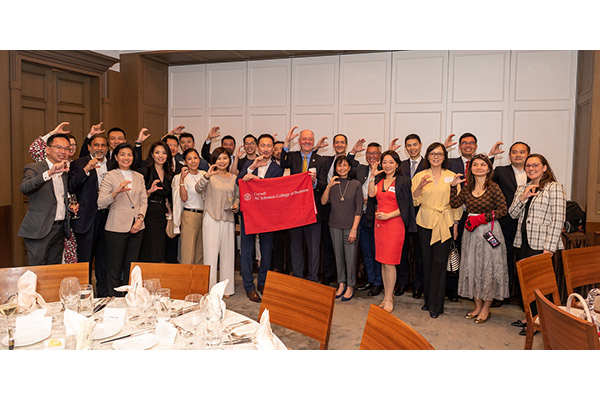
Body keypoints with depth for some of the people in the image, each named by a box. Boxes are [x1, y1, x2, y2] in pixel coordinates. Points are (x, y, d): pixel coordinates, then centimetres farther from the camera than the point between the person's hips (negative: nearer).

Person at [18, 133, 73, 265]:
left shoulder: (65, 171, 15)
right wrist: (49, 173, -40)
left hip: (60, 229, 6)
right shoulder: (34, 168, -6)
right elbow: (24, 188, -28)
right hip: (39, 231, -6)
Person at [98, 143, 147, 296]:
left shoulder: (139, 177, 12)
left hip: (136, 228, 4)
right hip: (117, 228, -4)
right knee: (114, 269, 3)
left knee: (131, 267, 10)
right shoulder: (110, 176, -1)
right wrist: (116, 192, -26)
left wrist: (139, 219, -3)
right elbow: (101, 204, -9)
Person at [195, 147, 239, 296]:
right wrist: (206, 176, -36)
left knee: (227, 253, 8)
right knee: (211, 253, -5)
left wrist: (236, 206, 0)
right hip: (211, 218, -3)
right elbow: (199, 189, -19)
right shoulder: (209, 176, -1)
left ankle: (226, 288, 19)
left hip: (228, 219, 4)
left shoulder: (233, 178, 11)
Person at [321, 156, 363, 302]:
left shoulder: (356, 184, -3)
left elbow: (359, 209, -6)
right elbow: (323, 202, -3)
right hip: (335, 225, 3)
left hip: (350, 226, -3)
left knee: (350, 257, 0)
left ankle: (350, 286, 15)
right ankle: (341, 283, 25)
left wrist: (354, 229, -11)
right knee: (338, 255, 11)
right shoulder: (333, 184, 6)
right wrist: (328, 187, -15)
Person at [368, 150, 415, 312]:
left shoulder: (403, 181, -4)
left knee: (389, 262, -5)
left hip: (394, 224, -5)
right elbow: (371, 194, -5)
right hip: (379, 223, 6)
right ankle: (387, 295, 21)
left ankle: (389, 299, 6)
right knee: (383, 262, 10)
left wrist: (387, 215, -15)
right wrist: (373, 176, -8)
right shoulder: (379, 180, 12)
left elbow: (405, 207, -6)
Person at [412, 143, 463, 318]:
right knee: (427, 261, 5)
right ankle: (428, 299, 20)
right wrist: (420, 186, -13)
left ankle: (436, 305, 5)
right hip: (425, 222, 2)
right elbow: (413, 200, 4)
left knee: (439, 262, -5)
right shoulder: (420, 176, 6)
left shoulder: (451, 176, 4)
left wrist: (456, 224, 2)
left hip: (444, 223, -1)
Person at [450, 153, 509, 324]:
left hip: (489, 232, -5)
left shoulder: (493, 187, -7)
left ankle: (486, 309, 16)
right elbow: (454, 204, 1)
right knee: (472, 267, 9)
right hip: (471, 232, 5)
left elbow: (502, 210, -11)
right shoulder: (467, 188, 8)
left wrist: (480, 218, -14)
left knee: (488, 268, 2)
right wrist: (454, 186, -5)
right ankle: (477, 306, 23)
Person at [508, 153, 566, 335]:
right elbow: (513, 214, 11)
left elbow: (558, 219, -11)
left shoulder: (555, 188, -5)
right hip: (523, 243, 6)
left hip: (541, 245, -6)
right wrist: (522, 198, -8)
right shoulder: (522, 189, 16)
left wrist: (549, 248, -16)